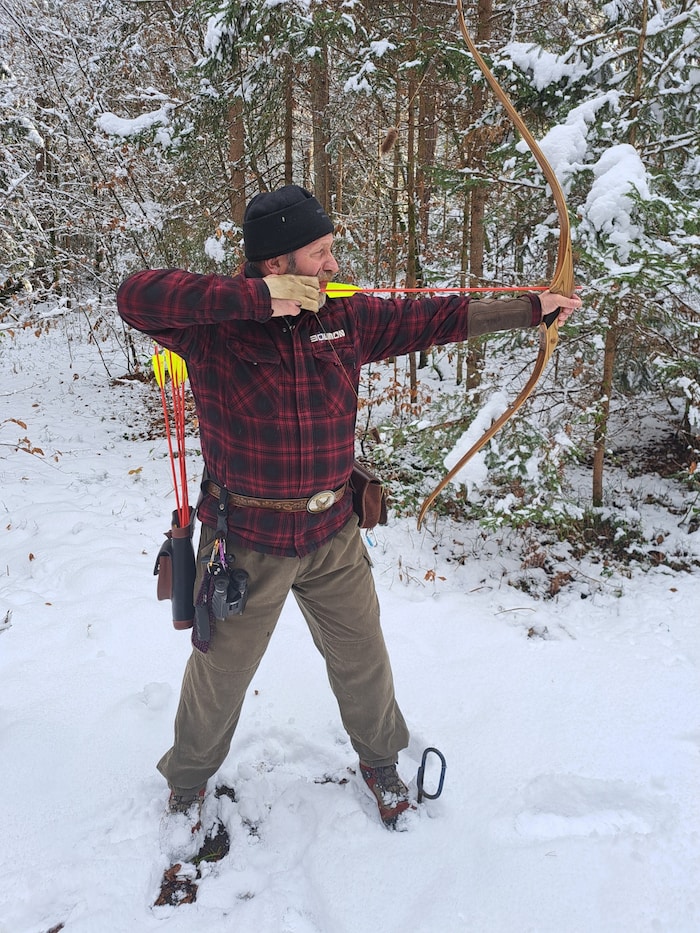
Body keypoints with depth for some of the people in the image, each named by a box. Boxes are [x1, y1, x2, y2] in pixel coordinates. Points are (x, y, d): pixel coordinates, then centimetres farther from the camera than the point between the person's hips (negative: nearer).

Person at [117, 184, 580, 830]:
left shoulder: (349, 318, -2)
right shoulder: (218, 325, -16)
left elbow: (435, 318, 6)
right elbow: (137, 296, -32)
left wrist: (533, 308, 9)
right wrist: (255, 298, -34)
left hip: (334, 535, 4)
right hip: (248, 541, -4)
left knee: (362, 657, 21)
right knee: (222, 670, 17)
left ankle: (380, 760, 50)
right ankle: (188, 779, 47)